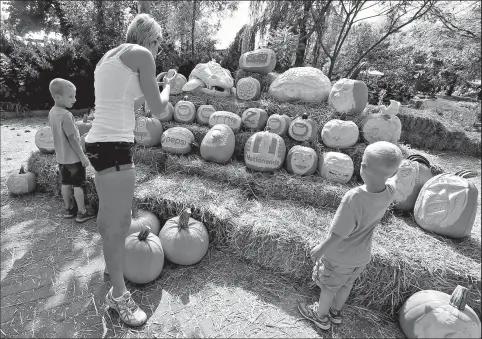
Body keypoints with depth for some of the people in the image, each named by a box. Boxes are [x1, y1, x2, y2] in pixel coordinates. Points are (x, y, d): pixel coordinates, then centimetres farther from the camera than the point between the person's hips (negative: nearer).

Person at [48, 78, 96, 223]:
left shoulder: (52, 112, 5)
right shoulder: (66, 115, -22)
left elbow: (59, 133, 12)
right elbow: (72, 138, -22)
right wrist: (82, 156, -17)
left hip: (61, 157, 8)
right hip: (73, 157, -8)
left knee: (65, 183, 17)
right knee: (78, 185, 2)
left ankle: (68, 209, 29)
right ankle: (82, 213, 10)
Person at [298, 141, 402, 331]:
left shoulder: (354, 198, -39)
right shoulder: (390, 191, -21)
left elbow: (338, 235, -27)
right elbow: (386, 180, 8)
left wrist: (321, 249, -14)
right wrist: (389, 164, -5)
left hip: (340, 256, -5)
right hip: (362, 256, 6)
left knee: (328, 287, 22)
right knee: (346, 285, 30)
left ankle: (321, 316, 47)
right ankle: (336, 311, 55)